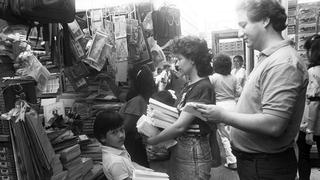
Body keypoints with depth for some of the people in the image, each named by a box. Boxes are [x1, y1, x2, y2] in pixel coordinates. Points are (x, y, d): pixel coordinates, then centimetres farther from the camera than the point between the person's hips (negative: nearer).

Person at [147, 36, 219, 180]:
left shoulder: (202, 87, -19)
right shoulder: (189, 86, 10)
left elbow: (180, 125, -21)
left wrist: (154, 140, -12)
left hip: (194, 152, -8)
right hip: (179, 149, 8)